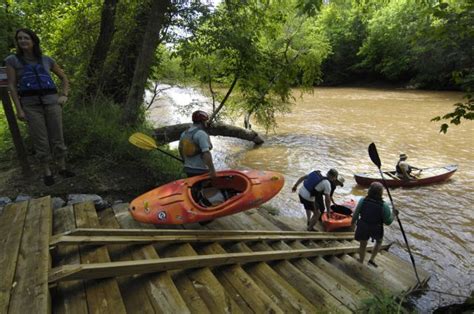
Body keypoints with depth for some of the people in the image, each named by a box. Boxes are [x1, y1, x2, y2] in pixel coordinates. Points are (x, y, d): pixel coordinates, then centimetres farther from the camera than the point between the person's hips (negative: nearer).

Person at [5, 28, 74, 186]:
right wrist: (19, 109, -6)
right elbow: (12, 86, 2)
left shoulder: (46, 60, 12)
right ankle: (47, 172, 10)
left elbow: (64, 77, 22)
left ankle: (62, 168, 15)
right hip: (31, 104, -1)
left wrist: (64, 95, 8)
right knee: (40, 140, -1)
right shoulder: (13, 60, 6)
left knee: (57, 137, 3)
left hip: (51, 101, 2)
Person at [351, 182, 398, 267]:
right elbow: (388, 222, -12)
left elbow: (356, 214, -7)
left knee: (363, 245, 26)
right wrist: (393, 214, 4)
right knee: (379, 241, 33)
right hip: (376, 230, -1)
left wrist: (353, 221, 13)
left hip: (362, 228, 2)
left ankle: (361, 263, 43)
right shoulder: (384, 206, -24)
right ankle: (372, 259, 30)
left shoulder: (362, 201, -20)